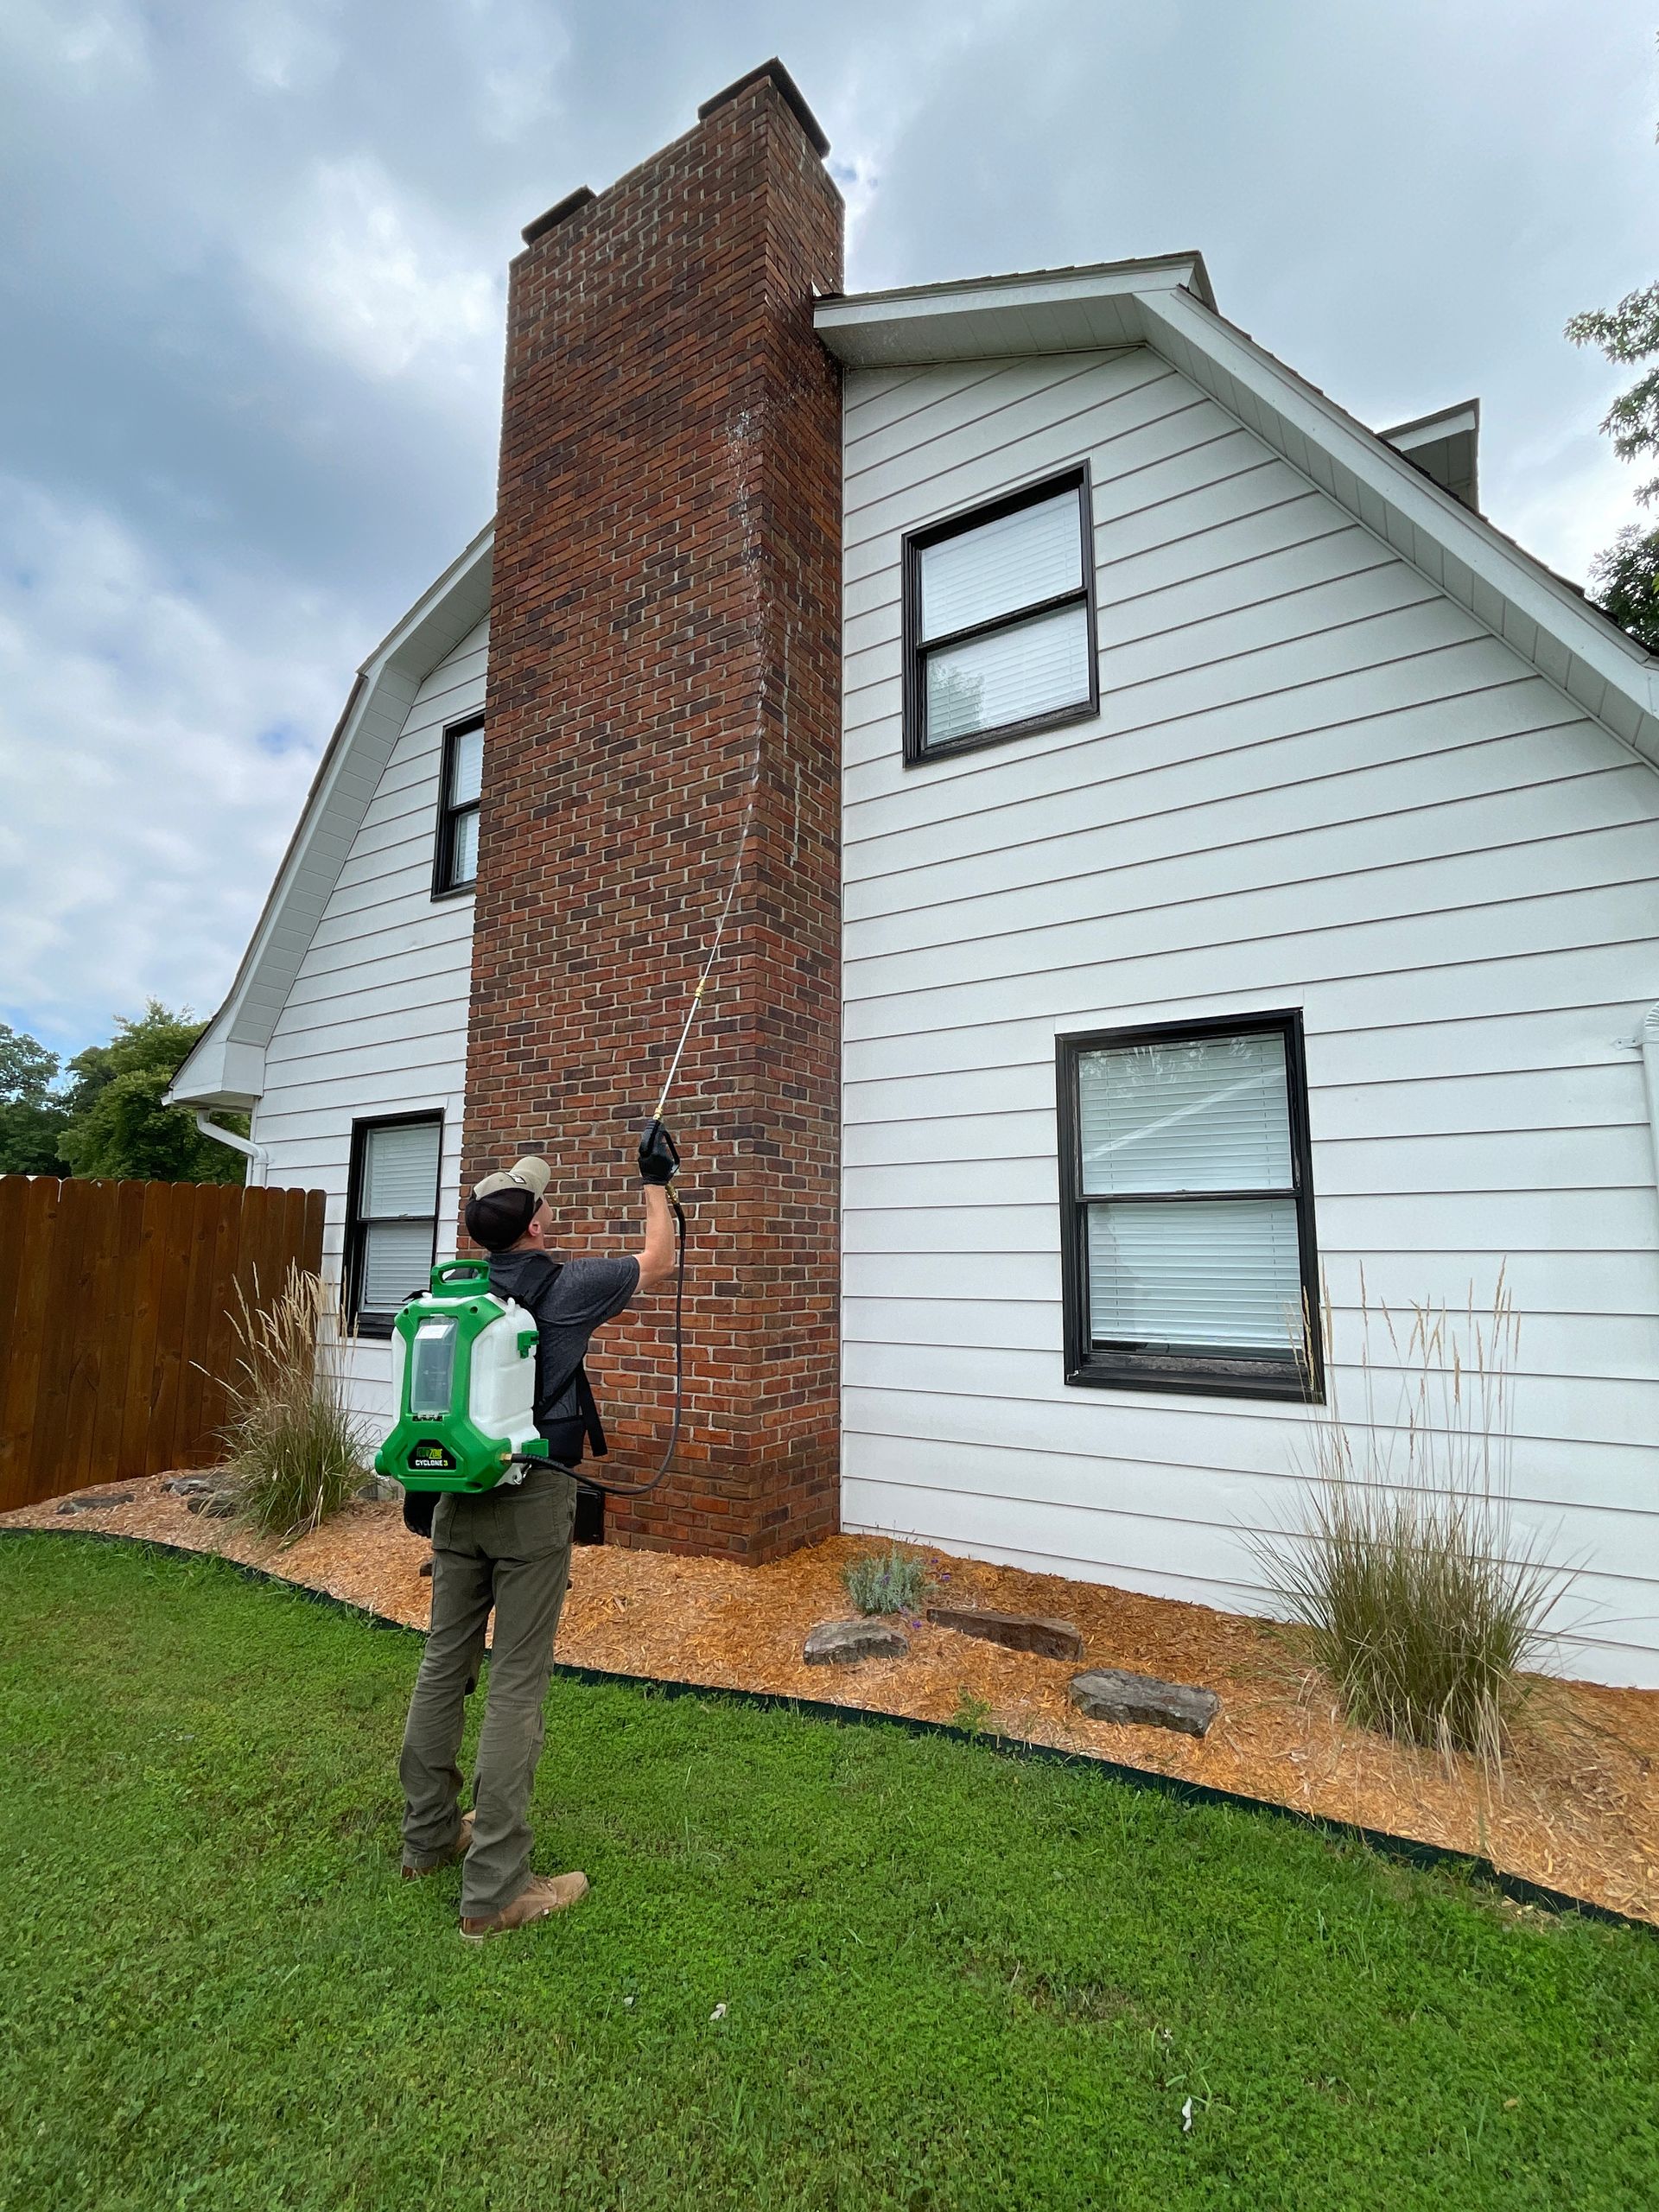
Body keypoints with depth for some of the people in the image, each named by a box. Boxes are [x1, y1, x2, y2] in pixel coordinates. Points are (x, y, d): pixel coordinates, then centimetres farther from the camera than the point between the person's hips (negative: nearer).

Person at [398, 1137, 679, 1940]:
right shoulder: (563, 1287, -11)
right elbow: (657, 1263, 4)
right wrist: (655, 1182, 15)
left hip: (458, 1496, 7)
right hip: (533, 1500, -6)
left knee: (444, 1666, 18)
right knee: (516, 1686, 1)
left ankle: (428, 1837, 35)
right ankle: (494, 1890, 11)